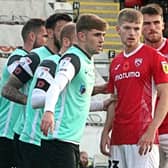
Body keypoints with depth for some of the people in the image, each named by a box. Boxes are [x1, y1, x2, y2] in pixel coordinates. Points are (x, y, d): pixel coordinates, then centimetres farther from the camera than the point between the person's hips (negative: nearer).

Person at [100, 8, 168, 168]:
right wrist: (105, 132, 11)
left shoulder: (154, 56, -2)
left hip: (143, 138, -6)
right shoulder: (115, 63, 17)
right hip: (118, 138, 6)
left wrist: (151, 131, -16)